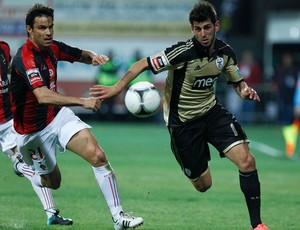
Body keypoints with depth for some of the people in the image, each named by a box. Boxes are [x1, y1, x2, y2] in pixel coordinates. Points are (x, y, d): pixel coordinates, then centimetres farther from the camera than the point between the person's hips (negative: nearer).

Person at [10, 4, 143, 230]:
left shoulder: (53, 48, -3)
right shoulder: (25, 57, -27)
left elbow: (82, 55, 17)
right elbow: (43, 96, -42)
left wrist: (94, 57, -9)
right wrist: (83, 102, -49)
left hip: (58, 116, 5)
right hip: (34, 131, -5)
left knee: (98, 156, -15)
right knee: (52, 181, 8)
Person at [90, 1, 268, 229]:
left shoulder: (225, 52, -6)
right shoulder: (183, 52, -23)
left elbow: (238, 82, 9)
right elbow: (143, 64, -18)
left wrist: (246, 90, -15)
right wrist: (118, 87, -26)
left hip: (212, 112, 4)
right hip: (183, 122, -4)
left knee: (246, 160, -17)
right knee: (203, 185, 2)